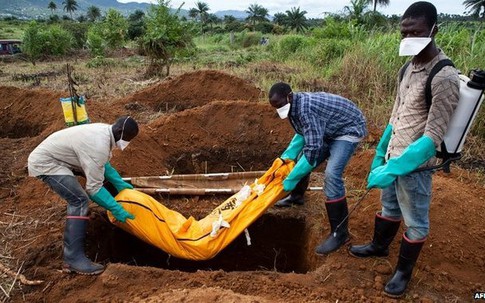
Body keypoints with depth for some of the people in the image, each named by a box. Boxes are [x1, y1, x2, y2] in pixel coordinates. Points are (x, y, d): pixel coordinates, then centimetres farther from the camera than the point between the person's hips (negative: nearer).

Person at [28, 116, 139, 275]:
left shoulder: (104, 130, -2)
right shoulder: (98, 146, -31)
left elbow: (104, 164, 13)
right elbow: (94, 188, -26)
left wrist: (119, 183, 9)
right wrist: (116, 208, -20)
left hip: (49, 154, 11)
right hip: (44, 163, -11)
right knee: (80, 201, -22)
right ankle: (73, 258, -21)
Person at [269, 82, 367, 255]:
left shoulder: (305, 109, -33)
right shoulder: (295, 106, -4)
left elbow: (313, 148, -36)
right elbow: (302, 134, 10)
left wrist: (290, 179, -30)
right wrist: (286, 157, -3)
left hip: (349, 129, -10)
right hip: (329, 131, 10)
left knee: (332, 174, -24)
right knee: (301, 158, 13)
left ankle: (340, 233, -14)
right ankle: (296, 197, 39)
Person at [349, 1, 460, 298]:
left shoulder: (444, 78, -20)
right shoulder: (409, 68, 5)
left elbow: (433, 137, -24)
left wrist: (394, 168, -28)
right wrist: (380, 154, 14)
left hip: (415, 165, -7)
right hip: (393, 157, 8)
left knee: (415, 222, 12)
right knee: (390, 208, 26)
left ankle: (404, 272, 31)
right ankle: (379, 246, 48)